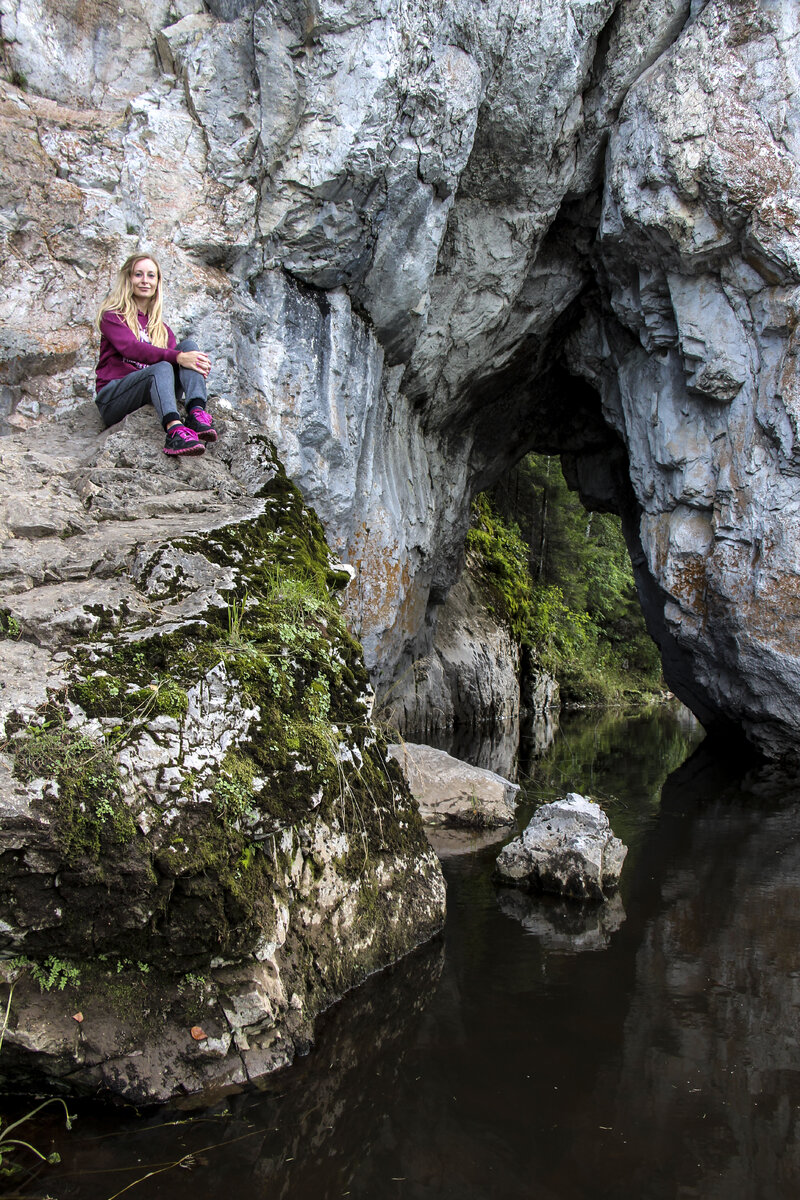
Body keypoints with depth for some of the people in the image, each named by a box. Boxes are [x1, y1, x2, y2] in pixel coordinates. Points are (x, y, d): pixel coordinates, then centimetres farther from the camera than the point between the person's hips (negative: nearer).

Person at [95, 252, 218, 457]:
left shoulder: (161, 328, 22)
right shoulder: (112, 316, 6)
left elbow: (178, 354, 5)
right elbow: (131, 348, -14)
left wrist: (198, 365, -21)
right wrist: (177, 357, -28)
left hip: (152, 398, 4)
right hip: (113, 399, -4)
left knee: (189, 343, -14)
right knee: (162, 368, -33)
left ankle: (196, 412, -40)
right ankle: (175, 431, -61)